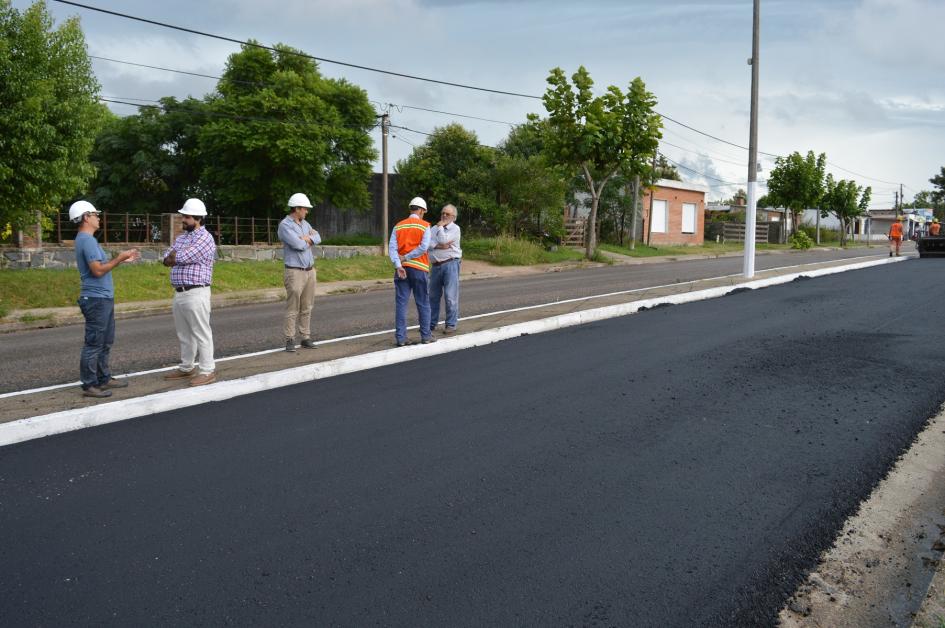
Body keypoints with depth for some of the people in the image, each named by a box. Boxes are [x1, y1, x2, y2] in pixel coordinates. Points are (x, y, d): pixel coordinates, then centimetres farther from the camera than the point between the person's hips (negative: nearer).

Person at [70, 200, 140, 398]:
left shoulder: (87, 239, 16)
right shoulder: (87, 240, -17)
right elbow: (98, 270, -23)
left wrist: (123, 259, 13)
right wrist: (119, 258, -14)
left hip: (103, 298, 11)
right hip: (96, 299, -11)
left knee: (105, 342, 17)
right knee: (94, 344, -4)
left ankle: (104, 378, 25)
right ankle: (89, 385, 2)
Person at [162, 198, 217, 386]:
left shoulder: (205, 238, -11)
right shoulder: (181, 237, 18)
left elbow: (180, 258, -17)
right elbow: (167, 259, 9)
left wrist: (175, 256, 4)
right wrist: (180, 257, -7)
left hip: (196, 293, -9)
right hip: (179, 293, 9)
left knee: (201, 334, -4)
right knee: (184, 334, 15)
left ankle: (207, 372, 1)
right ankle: (186, 368, 26)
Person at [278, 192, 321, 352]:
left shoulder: (305, 223, 15)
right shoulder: (285, 225, -11)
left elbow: (317, 238, 5)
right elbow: (298, 245, -20)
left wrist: (306, 238, -13)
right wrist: (310, 238, -1)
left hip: (310, 270, 7)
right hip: (295, 272, -7)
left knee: (307, 308, 9)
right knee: (293, 309, -5)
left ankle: (306, 338, 15)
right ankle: (290, 340, 1)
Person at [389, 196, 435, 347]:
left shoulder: (398, 226, 9)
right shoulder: (424, 226, -1)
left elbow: (392, 248, -3)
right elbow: (424, 247, -15)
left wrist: (398, 265, -11)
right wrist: (407, 258, -9)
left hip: (402, 268, 3)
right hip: (419, 268, -3)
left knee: (401, 303, 3)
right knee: (423, 304, 7)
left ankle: (401, 337, 2)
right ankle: (426, 336, 11)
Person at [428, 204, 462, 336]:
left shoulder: (455, 228, 0)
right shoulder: (434, 228, 15)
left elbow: (443, 240, -14)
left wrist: (441, 226, -1)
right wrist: (439, 246, -14)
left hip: (450, 264, -5)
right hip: (435, 265, 5)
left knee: (450, 296, -7)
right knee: (433, 296, 11)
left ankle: (451, 325, 0)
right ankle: (431, 323, 22)